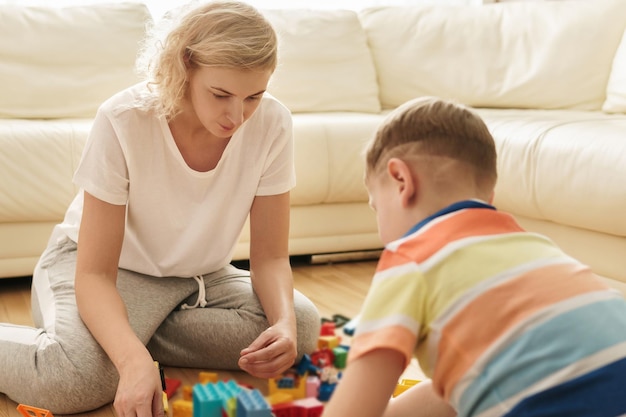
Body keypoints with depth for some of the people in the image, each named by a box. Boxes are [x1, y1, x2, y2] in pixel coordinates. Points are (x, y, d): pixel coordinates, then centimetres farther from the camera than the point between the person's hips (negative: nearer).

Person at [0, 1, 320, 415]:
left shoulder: (272, 124, -20)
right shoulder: (123, 121, -29)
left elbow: (270, 257, -12)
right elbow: (94, 273, -27)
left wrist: (285, 322, -34)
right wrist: (133, 360, -46)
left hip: (200, 275, 5)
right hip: (110, 268, -4)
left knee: (302, 325, -22)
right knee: (77, 379, -35)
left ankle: (138, 332, -10)